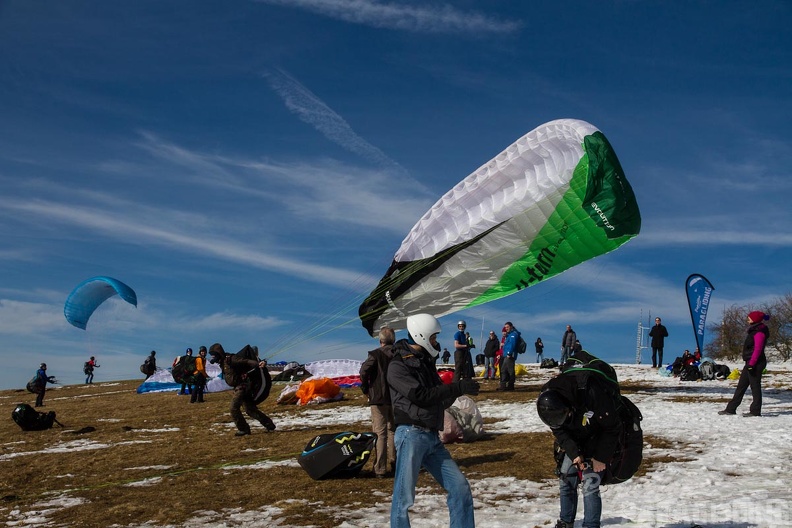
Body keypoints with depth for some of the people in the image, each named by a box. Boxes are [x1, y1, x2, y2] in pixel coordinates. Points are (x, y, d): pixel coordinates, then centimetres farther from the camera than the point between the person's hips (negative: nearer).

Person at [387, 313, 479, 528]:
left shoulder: (426, 363, 18)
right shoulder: (398, 366, -7)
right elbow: (421, 396, -18)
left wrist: (457, 388, -1)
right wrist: (457, 388, -16)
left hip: (433, 438, 8)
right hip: (411, 435, -8)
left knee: (460, 487, 5)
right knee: (404, 497, -4)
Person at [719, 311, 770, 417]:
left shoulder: (759, 333, -15)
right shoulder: (754, 330, 16)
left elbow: (758, 350, -21)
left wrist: (751, 364, -24)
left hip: (756, 363, -11)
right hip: (750, 362, 11)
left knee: (755, 386, -2)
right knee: (741, 386, 10)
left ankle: (755, 411, 6)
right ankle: (731, 409, 13)